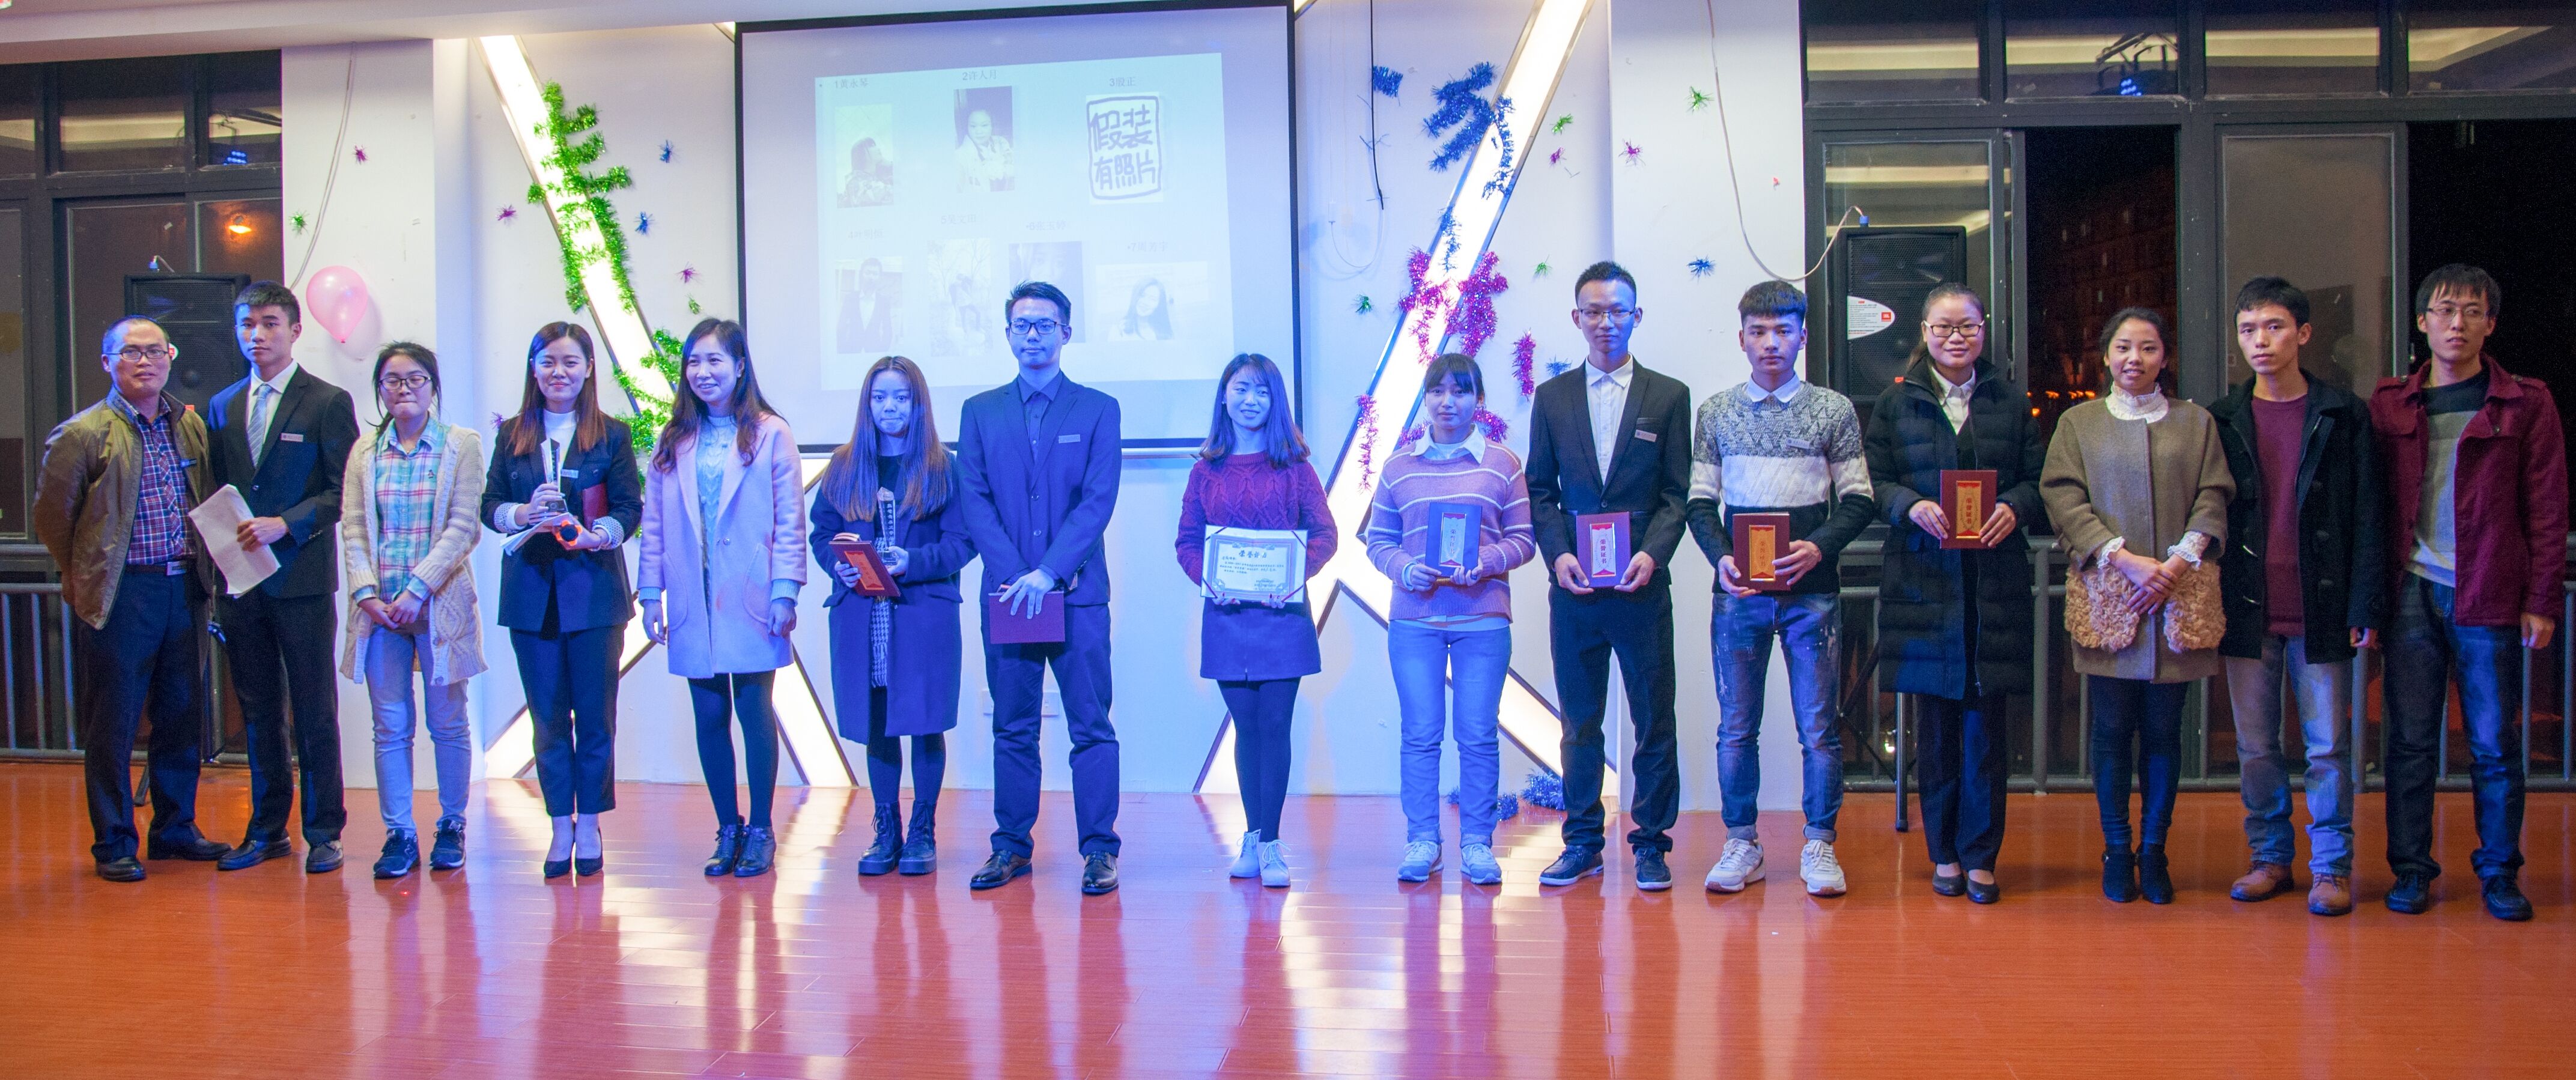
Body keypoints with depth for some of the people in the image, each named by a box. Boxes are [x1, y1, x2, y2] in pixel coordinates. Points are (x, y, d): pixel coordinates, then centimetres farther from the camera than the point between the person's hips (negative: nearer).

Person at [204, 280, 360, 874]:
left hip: (302, 579, -5)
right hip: (239, 581, 5)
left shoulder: (328, 402, -1)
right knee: (258, 710, 11)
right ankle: (267, 830, 19)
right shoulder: (222, 406, 15)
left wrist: (285, 524, -16)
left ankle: (323, 832, 7)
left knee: (314, 712, -1)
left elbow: (345, 490, -6)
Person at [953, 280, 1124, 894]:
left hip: (1078, 593, -2)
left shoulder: (1098, 410, 5)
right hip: (1008, 593, 2)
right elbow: (975, 500, 4)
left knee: (1091, 725, -1)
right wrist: (1013, 573, -10)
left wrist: (1049, 572, -15)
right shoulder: (980, 411, 12)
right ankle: (1011, 846, 15)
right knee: (1012, 727, 8)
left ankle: (1099, 849, 5)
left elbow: (1099, 500, -5)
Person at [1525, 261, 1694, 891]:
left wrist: (1652, 554, -14)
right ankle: (1582, 842, 18)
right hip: (1573, 587, 2)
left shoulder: (1669, 396, 5)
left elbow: (1676, 494, 1)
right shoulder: (1552, 397, 9)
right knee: (1580, 721, 9)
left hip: (1641, 586, -1)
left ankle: (1651, 842, 14)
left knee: (1654, 720, 3)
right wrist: (1557, 554, -7)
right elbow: (1541, 490, 8)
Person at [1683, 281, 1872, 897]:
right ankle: (1742, 845, 16)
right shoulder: (1716, 413, 8)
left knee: (1820, 728, 2)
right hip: (1739, 592, 1)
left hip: (1813, 591, -1)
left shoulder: (1833, 411, 4)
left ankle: (1819, 846, 13)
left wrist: (1817, 548, -14)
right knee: (1736, 727, 6)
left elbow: (1857, 501, 4)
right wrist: (1722, 558, -10)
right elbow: (1700, 502, 7)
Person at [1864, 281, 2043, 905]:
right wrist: (1911, 506, -15)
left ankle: (1980, 857, 8)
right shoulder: (1897, 402, 8)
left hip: (1995, 578, 1)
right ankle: (1945, 853, 14)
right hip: (1924, 577, 0)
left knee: (1985, 720, 0)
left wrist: (2014, 507, -12)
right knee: (1936, 721, 4)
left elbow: (2035, 477, 8)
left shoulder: (2010, 401, 11)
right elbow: (1873, 480, 4)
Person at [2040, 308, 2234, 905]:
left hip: (2177, 600, 1)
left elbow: (2213, 498, 4)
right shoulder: (2078, 423, 9)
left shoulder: (2196, 422, 12)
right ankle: (2116, 851, 10)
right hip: (2107, 599, -1)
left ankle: (2154, 851, 12)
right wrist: (2127, 560, -13)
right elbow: (2064, 498, -2)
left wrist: (2177, 565, -11)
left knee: (2163, 729, 3)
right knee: (2113, 728, 1)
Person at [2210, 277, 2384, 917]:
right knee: (2256, 747, 8)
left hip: (2321, 611, -2)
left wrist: (2366, 606, -6)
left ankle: (2331, 866, 13)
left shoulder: (2343, 415, 2)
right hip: (2247, 611, 2)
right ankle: (2272, 858, 20)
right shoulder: (2222, 420, 7)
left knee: (2327, 747, 2)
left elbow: (2367, 519, 1)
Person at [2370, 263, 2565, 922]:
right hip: (2412, 592, 1)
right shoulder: (2389, 405, 9)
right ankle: (2411, 869, 13)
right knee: (2411, 741, 4)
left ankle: (2500, 873, 17)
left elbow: (2548, 509, 2)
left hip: (2489, 597, -1)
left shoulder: (2525, 404, 3)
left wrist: (2540, 600, -4)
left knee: (2494, 744, 5)